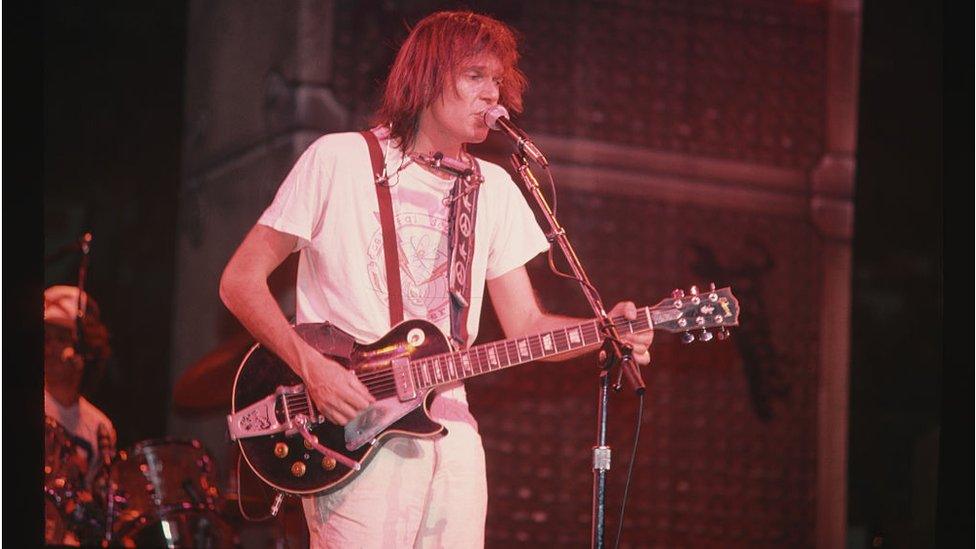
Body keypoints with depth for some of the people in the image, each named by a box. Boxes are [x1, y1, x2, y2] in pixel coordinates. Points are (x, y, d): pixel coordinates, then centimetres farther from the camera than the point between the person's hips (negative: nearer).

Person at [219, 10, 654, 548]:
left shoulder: (493, 188, 16)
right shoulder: (338, 160, -1)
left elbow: (525, 325, 14)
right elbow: (240, 280, -2)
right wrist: (310, 366, -15)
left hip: (451, 432, 5)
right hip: (354, 439, -5)